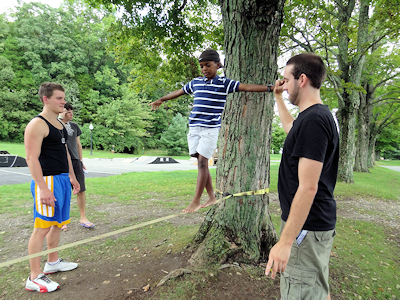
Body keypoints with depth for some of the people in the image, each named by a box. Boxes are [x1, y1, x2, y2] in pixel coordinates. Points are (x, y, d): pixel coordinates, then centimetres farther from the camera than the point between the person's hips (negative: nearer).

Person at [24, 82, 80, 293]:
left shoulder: (60, 124, 15)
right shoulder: (37, 124, -12)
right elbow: (32, 158, -18)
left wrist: (71, 176, 21)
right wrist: (43, 188, -23)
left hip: (63, 179, 9)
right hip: (47, 181, -9)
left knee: (57, 224, 17)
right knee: (42, 228, -3)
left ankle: (53, 262, 33)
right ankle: (35, 277, 7)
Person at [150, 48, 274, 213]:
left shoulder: (224, 83, 0)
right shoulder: (195, 83, 14)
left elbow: (247, 87, -9)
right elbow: (179, 92, 28)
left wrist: (270, 88, -21)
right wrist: (161, 100, 41)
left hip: (210, 128, -5)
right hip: (194, 127, 5)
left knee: (202, 161, -11)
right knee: (200, 162, 5)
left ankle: (196, 201, -1)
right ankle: (212, 198, 16)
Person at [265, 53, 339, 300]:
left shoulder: (313, 120, -22)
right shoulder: (319, 115, 9)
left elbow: (308, 187, -26)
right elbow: (290, 127, 33)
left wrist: (285, 241, -23)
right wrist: (278, 96, 35)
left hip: (307, 226, -10)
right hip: (319, 223, 10)